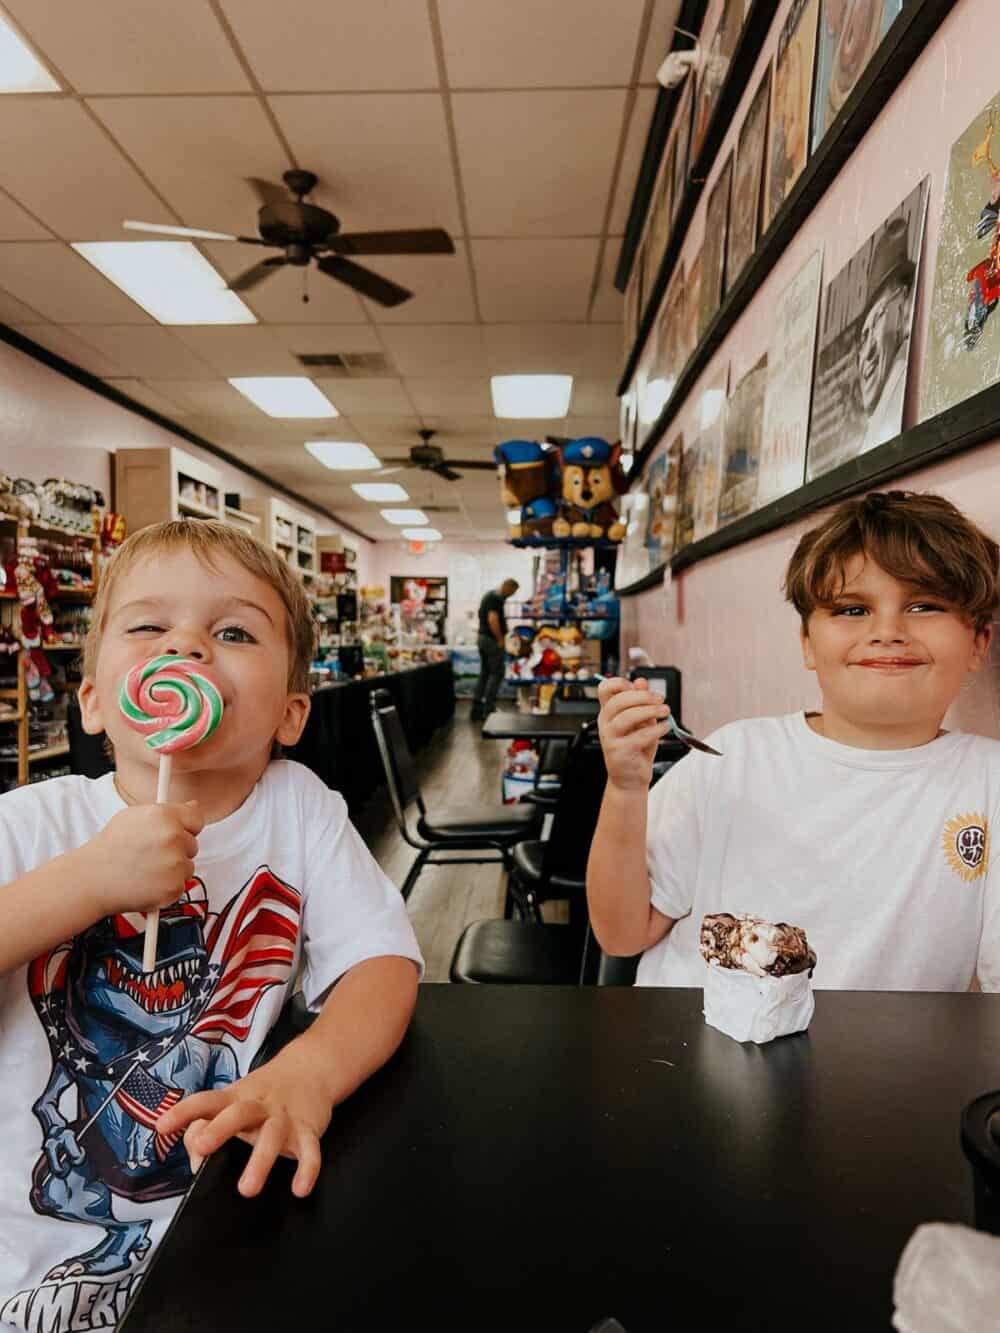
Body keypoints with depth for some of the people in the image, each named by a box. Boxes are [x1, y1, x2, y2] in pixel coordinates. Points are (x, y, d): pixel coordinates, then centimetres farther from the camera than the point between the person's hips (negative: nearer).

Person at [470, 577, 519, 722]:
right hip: (492, 640, -10)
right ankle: (488, 709, -7)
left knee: (484, 673, 11)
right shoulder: (497, 598, -16)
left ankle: (477, 710, 11)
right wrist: (500, 640, -18)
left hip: (483, 638, 10)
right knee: (496, 674, -5)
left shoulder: (490, 595, 16)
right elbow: (493, 620, -26)